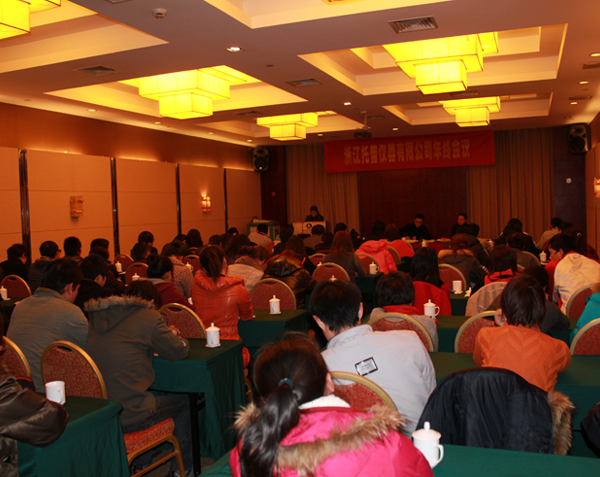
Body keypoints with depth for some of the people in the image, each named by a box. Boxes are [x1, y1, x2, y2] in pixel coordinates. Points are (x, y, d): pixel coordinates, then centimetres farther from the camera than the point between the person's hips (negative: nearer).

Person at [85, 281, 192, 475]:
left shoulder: (96, 317, 10)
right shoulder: (149, 317, -9)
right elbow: (178, 352, 1)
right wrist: (174, 336, 24)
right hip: (129, 417, -7)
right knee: (183, 401, 18)